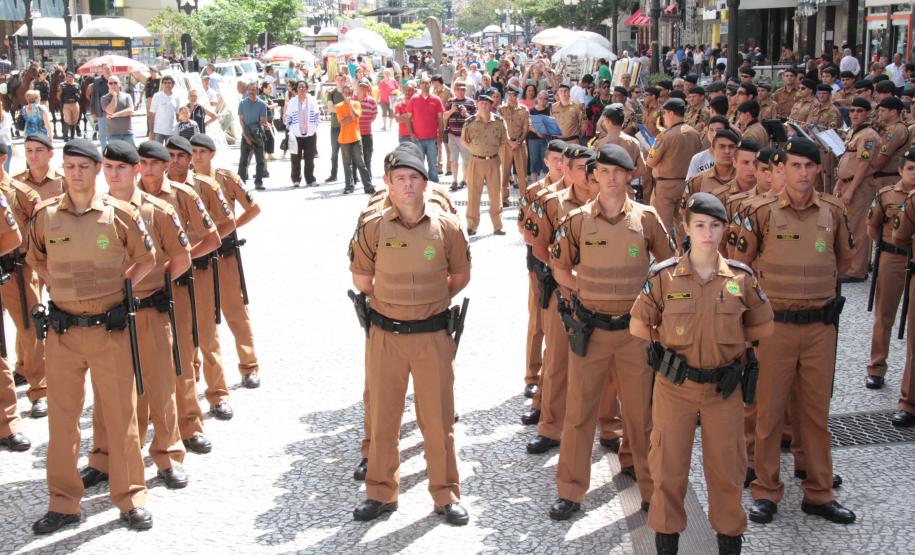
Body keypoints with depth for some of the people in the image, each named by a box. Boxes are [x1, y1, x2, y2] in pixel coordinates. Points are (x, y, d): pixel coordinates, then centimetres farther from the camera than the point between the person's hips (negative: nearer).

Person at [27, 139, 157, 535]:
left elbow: (147, 259, 8)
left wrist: (120, 286, 0)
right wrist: (60, 286, 6)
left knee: (121, 415, 4)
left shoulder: (120, 214, -5)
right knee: (61, 417, 9)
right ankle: (63, 502, 21)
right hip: (63, 331, 2)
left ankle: (131, 498, 17)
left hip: (109, 329, -2)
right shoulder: (45, 215, 2)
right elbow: (36, 261, 18)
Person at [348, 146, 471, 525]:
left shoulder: (446, 226, -5)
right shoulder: (373, 227, -5)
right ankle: (380, 493, 27)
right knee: (382, 416, 12)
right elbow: (361, 279, 9)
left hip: (433, 335, 0)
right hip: (385, 335, 1)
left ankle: (446, 494, 23)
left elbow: (461, 276, 9)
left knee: (438, 418, 8)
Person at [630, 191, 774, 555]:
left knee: (727, 469, 10)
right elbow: (638, 326, 3)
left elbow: (762, 327, 10)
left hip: (725, 388, 1)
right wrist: (670, 343, 1)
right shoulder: (664, 275, -7)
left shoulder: (741, 278, -3)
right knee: (668, 467, 7)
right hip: (674, 386, -1)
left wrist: (725, 338, 5)